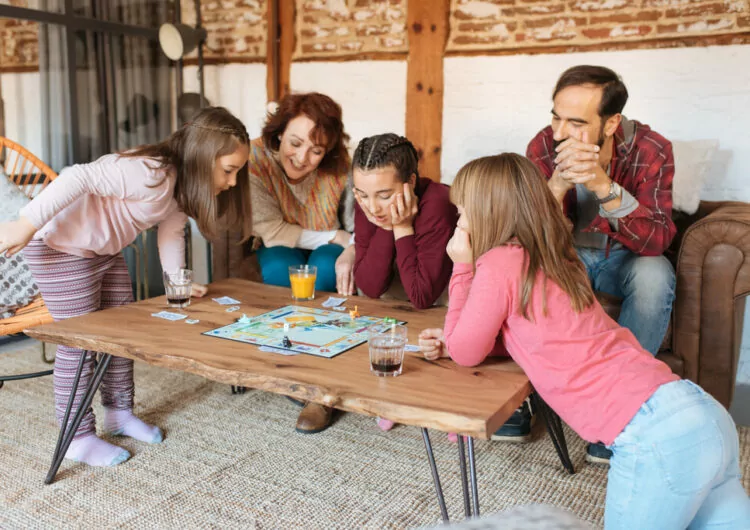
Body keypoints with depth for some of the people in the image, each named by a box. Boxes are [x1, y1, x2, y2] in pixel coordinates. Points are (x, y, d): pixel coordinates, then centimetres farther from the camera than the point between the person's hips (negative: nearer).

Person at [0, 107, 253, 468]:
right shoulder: (151, 174, -33)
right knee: (80, 342, -5)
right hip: (59, 246, -10)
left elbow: (171, 231, 6)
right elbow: (79, 179, -37)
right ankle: (78, 438, 9)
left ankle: (118, 413, 28)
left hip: (104, 250, 10)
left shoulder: (183, 186, -2)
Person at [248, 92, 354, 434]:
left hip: (328, 255, 1)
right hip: (276, 255, -1)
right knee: (281, 266, -33)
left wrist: (351, 251, -40)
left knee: (327, 265, -31)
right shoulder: (255, 159, -22)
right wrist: (337, 236, -25)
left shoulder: (339, 167, -17)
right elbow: (271, 232, -23)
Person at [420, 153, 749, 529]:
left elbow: (465, 354, 4)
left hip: (655, 437, -9)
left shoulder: (499, 264, -8)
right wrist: (450, 341, 18)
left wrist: (462, 265, 7)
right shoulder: (553, 261, 17)